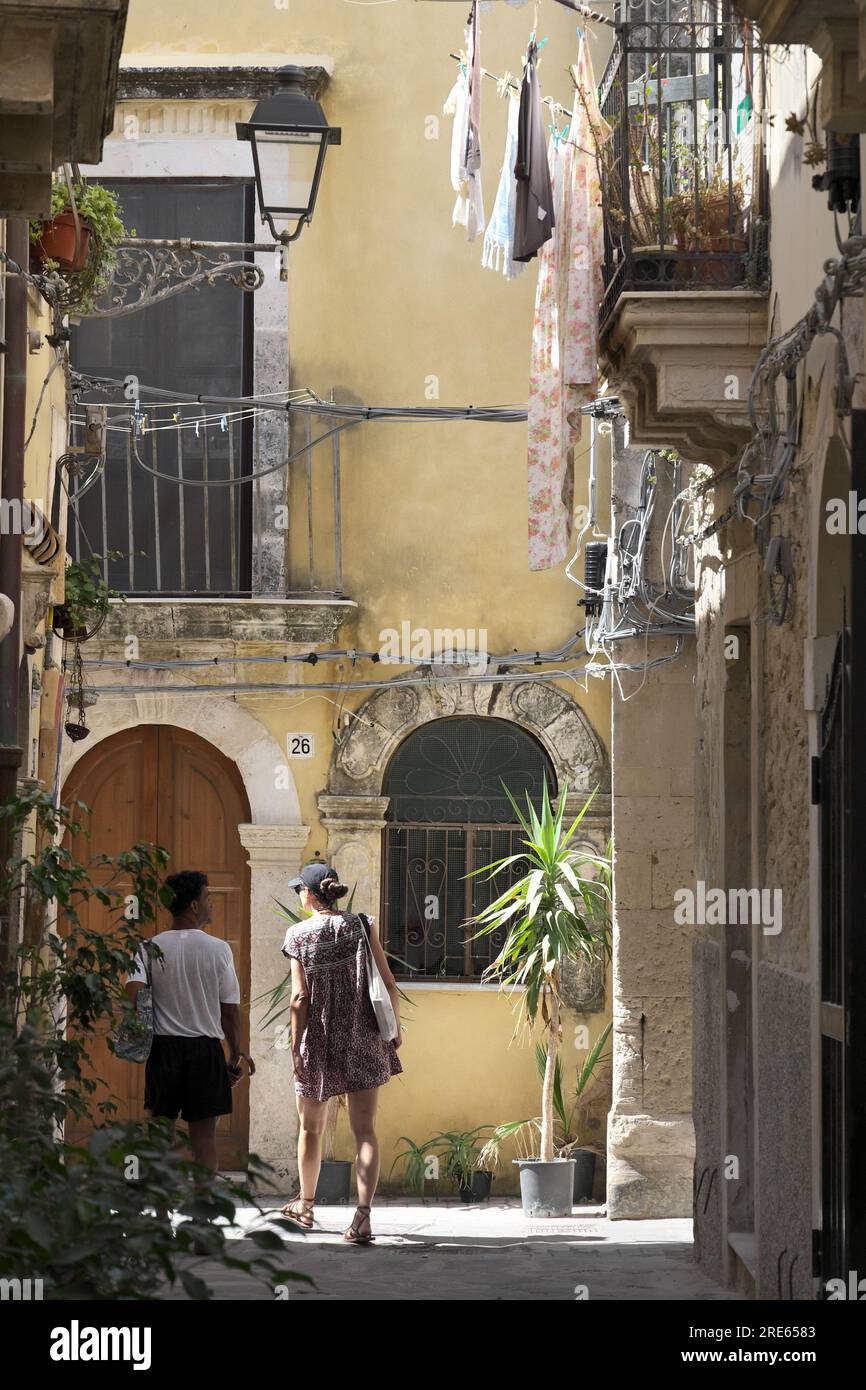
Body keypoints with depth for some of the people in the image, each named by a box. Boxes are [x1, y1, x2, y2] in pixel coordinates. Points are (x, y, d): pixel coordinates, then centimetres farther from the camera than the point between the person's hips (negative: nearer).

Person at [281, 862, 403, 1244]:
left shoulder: (299, 935, -6)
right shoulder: (361, 925, 0)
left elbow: (300, 997, -9)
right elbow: (388, 984, -1)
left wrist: (297, 1046, -5)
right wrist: (395, 1027, 11)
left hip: (319, 1041, -1)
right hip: (363, 1039, 1)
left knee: (311, 1128, 18)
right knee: (364, 1130, -1)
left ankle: (305, 1205, 35)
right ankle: (363, 1216, -14)